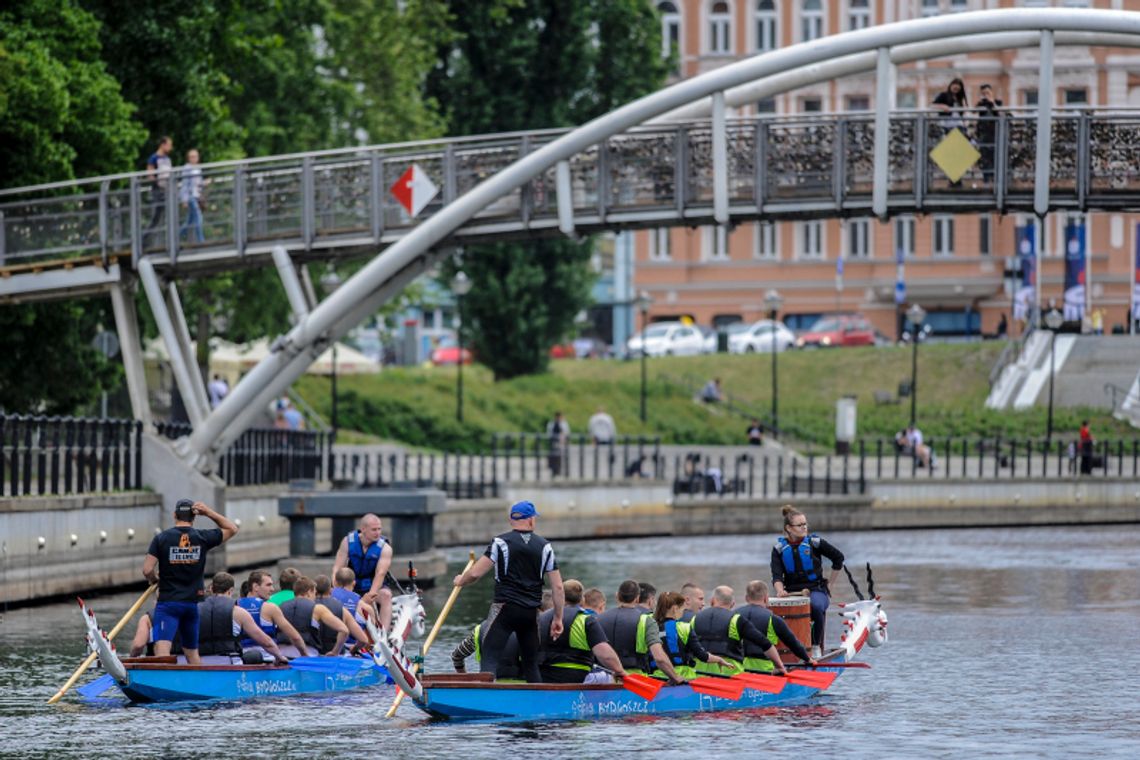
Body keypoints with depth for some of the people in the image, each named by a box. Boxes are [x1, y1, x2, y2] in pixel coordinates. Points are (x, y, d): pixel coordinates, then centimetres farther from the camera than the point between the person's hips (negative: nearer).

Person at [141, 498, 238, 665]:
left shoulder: (161, 538, -5)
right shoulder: (203, 538, 1)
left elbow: (147, 570, -10)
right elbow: (232, 528, 17)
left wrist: (154, 580, 12)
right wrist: (209, 513, 9)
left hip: (168, 603, -4)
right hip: (192, 603, 4)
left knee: (162, 649, -18)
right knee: (191, 651, 21)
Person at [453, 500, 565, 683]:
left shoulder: (501, 542, -3)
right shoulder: (544, 546, 7)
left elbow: (475, 573, -8)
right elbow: (557, 586, 6)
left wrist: (460, 581, 14)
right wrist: (558, 618, 13)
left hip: (504, 608, -3)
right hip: (531, 612, 3)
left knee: (489, 658, -7)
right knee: (531, 664, 14)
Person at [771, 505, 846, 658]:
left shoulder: (814, 542, 1)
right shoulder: (779, 548, 5)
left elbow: (838, 558, 10)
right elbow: (777, 576, -3)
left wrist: (829, 583, 9)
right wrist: (780, 590, -25)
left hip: (816, 590, -1)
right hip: (792, 591, 1)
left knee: (816, 606, -38)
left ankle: (816, 646, -19)